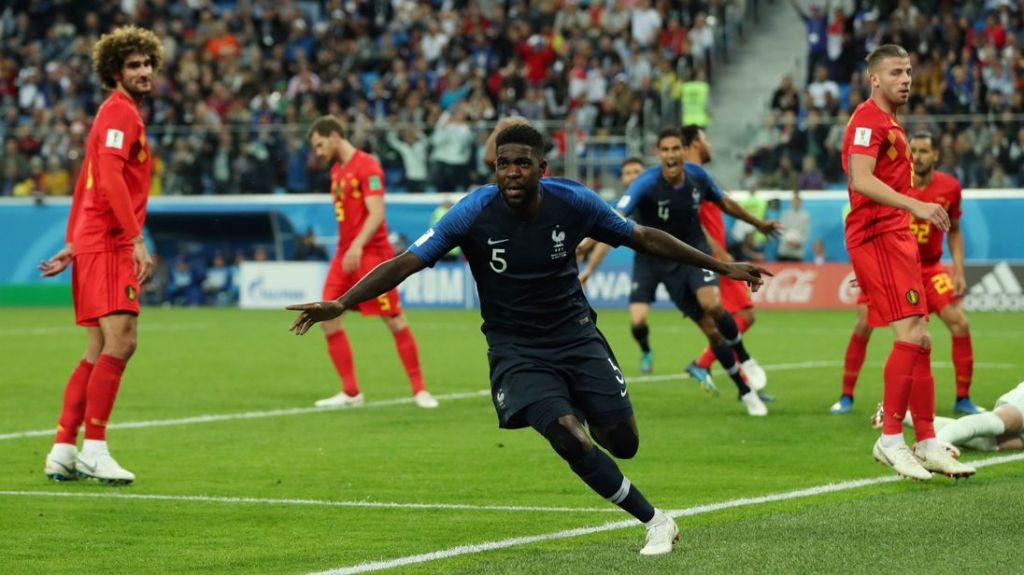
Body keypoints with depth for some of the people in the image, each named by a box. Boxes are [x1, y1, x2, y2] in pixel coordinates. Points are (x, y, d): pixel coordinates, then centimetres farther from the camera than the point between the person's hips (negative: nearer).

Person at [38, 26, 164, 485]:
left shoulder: (118, 113, 22)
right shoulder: (120, 111, -9)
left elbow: (86, 184, 25)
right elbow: (110, 178, -22)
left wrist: (72, 245, 24)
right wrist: (137, 240, -26)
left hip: (95, 243, 10)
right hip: (108, 244, -10)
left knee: (100, 352, 10)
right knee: (120, 340, -16)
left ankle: (64, 451, 11)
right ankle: (94, 448, -17)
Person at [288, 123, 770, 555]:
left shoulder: (573, 202, -11)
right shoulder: (474, 213, -17)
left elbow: (644, 238, 3)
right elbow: (406, 263, -20)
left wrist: (719, 266, 7)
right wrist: (340, 304, -33)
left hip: (576, 336, 2)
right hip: (515, 350, -2)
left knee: (623, 444, -5)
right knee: (567, 434, -24)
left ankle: (585, 413, 35)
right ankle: (654, 521, -8)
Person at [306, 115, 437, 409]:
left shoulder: (367, 166, -11)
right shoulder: (337, 170, 14)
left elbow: (376, 213, -20)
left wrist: (357, 246, -31)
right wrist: (348, 249, 16)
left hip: (371, 253, -8)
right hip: (344, 254, 8)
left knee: (395, 321, -5)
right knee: (328, 318, -2)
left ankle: (419, 390, 6)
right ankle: (350, 393, 3)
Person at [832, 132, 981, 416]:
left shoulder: (950, 187, -7)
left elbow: (954, 231, 7)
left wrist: (958, 271, -2)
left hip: (929, 267, 2)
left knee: (959, 324, -10)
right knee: (863, 324, -14)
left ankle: (963, 399, 5)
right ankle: (846, 396, 1)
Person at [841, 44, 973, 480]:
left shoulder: (889, 123, 22)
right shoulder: (869, 119, -10)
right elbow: (861, 180, -24)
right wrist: (916, 206, -32)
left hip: (894, 238, 10)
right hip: (877, 236, -10)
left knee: (919, 340, 8)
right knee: (911, 334, -17)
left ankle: (927, 444, 11)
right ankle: (891, 439, -13)